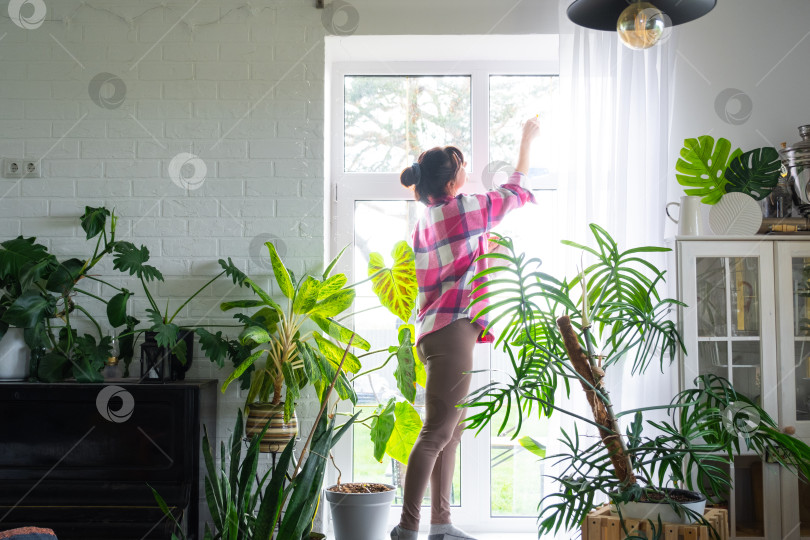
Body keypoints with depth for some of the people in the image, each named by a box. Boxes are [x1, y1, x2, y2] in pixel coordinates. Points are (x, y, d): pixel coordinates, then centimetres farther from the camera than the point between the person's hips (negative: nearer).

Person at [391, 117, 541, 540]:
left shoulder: (425, 221, 16)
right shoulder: (465, 209, -7)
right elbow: (515, 191, 9)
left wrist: (484, 245, 32)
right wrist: (526, 142, 21)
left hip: (434, 331, 9)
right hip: (452, 331, -9)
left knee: (451, 431, 12)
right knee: (437, 433, -10)